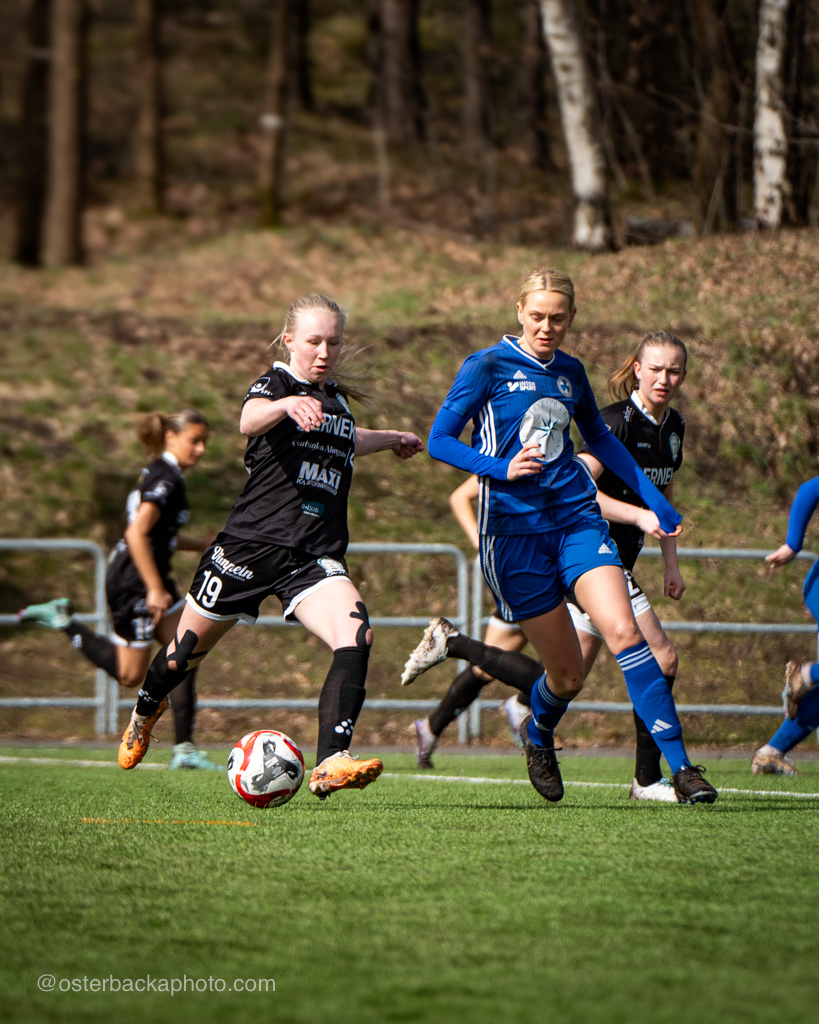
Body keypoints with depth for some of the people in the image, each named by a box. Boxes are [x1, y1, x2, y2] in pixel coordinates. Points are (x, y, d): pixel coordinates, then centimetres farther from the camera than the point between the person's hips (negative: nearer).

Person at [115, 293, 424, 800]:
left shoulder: (337, 398, 16)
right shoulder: (273, 384, -5)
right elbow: (250, 420, -32)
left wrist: (389, 438, 47)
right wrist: (286, 405, -52)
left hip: (316, 558, 4)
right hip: (252, 543, -4)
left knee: (356, 635, -24)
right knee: (188, 648, 11)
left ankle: (330, 766, -33)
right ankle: (146, 711, 46)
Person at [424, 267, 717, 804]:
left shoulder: (571, 372, 12)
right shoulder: (488, 366, -2)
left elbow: (600, 438, 29)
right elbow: (440, 440, -2)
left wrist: (654, 498, 27)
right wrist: (503, 468, -17)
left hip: (577, 517, 3)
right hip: (514, 529, -3)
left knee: (624, 632, -19)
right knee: (567, 675, 0)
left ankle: (681, 766, -20)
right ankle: (539, 736, 36)